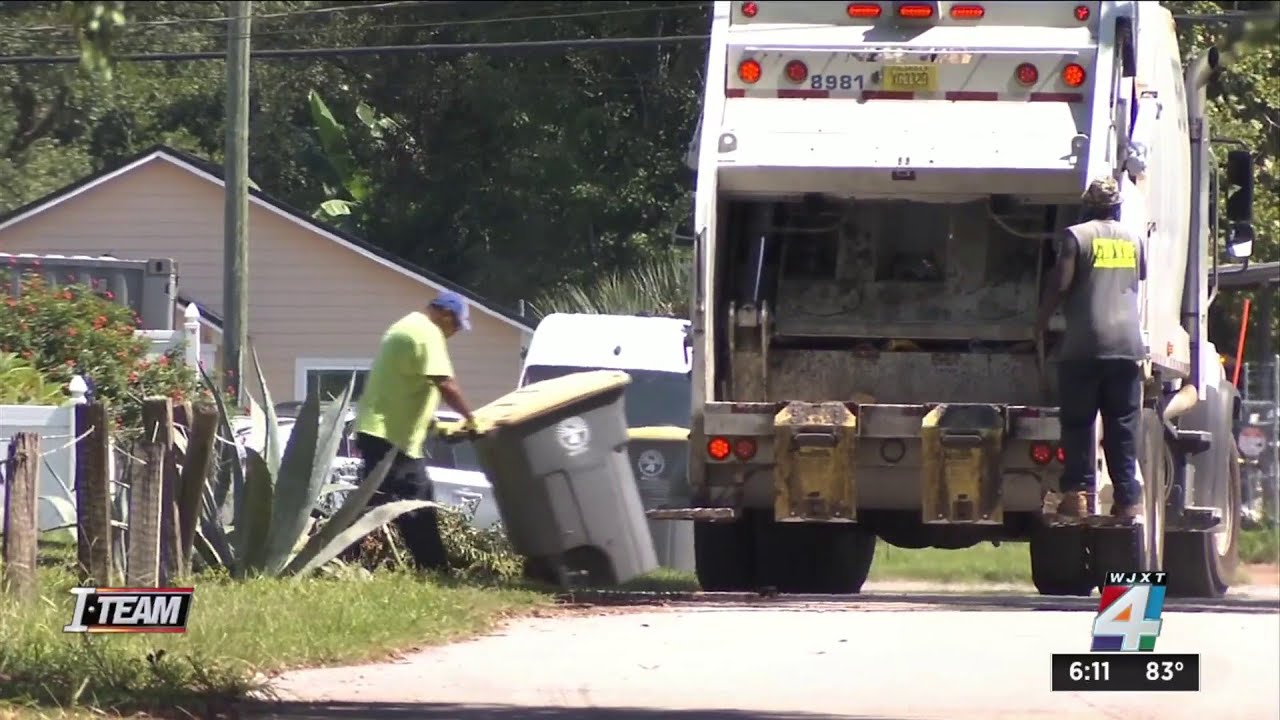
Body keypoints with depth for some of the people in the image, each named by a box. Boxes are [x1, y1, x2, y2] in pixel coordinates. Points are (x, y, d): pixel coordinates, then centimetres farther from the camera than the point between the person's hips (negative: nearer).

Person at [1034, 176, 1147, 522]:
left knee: (1077, 422, 2)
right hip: (1128, 344, 4)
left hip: (1085, 344, -4)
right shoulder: (1133, 240, 12)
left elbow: (1061, 283, -8)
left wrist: (1041, 320, 5)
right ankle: (1129, 498, 0)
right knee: (1123, 427, 4)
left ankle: (1078, 492, -5)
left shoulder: (1077, 236, -2)